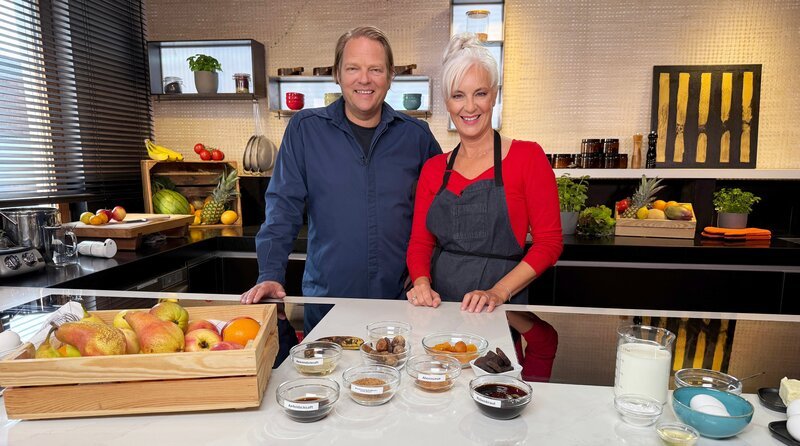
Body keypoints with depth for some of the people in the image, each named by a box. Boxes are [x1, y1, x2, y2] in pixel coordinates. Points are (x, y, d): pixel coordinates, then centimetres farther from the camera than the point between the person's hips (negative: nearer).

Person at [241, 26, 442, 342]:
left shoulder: (416, 135, 2)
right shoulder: (305, 129, -1)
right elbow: (283, 206, -2)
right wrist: (270, 275, -11)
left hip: (398, 301, 1)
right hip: (324, 300, 0)